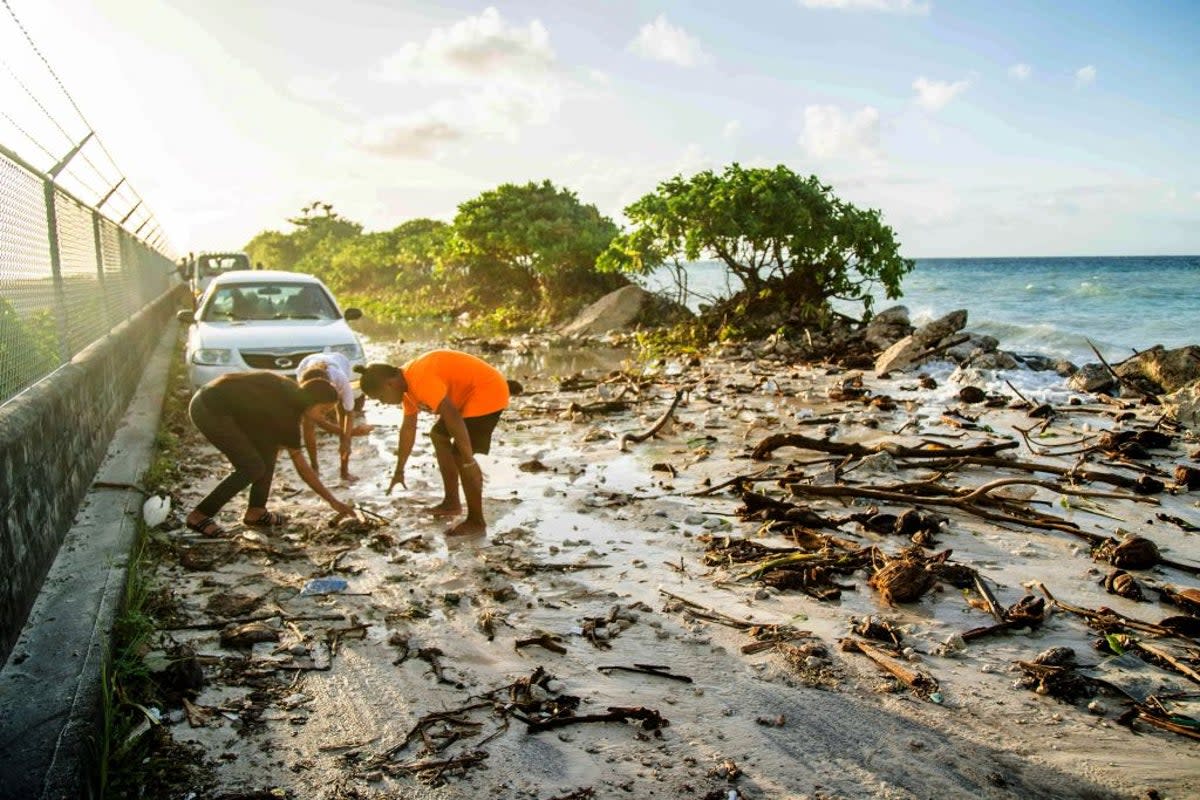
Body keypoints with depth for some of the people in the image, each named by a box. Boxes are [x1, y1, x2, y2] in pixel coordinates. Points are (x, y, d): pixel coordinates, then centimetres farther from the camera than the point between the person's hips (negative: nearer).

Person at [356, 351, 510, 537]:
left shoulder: (419, 379, -27)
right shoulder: (406, 384, 6)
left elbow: (452, 417, -32)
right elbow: (408, 428, 16)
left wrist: (468, 461, -28)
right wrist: (399, 471, 22)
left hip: (488, 391, -11)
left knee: (460, 455, -14)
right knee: (438, 435, 21)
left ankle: (476, 522, -4)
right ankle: (452, 503, 28)